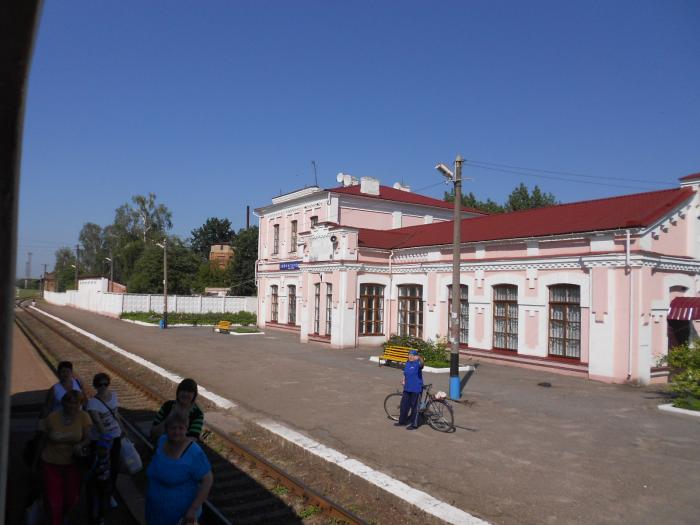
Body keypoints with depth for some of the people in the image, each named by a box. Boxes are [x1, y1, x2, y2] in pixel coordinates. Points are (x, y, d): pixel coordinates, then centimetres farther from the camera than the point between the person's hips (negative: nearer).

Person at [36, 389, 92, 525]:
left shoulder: (83, 417, -14)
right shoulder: (52, 418, -14)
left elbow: (88, 438, -14)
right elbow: (43, 441, -1)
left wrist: (80, 445, -36)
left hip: (73, 463, 2)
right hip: (51, 464, -1)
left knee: (72, 498, 14)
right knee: (53, 501, -2)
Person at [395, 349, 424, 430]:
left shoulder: (417, 363, -12)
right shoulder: (407, 363, 10)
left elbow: (421, 364, -38)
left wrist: (420, 358, -59)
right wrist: (403, 380, 5)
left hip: (416, 389, -7)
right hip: (407, 388, 7)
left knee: (414, 407, 1)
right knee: (404, 405, 15)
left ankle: (414, 424, 12)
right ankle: (402, 421, 30)